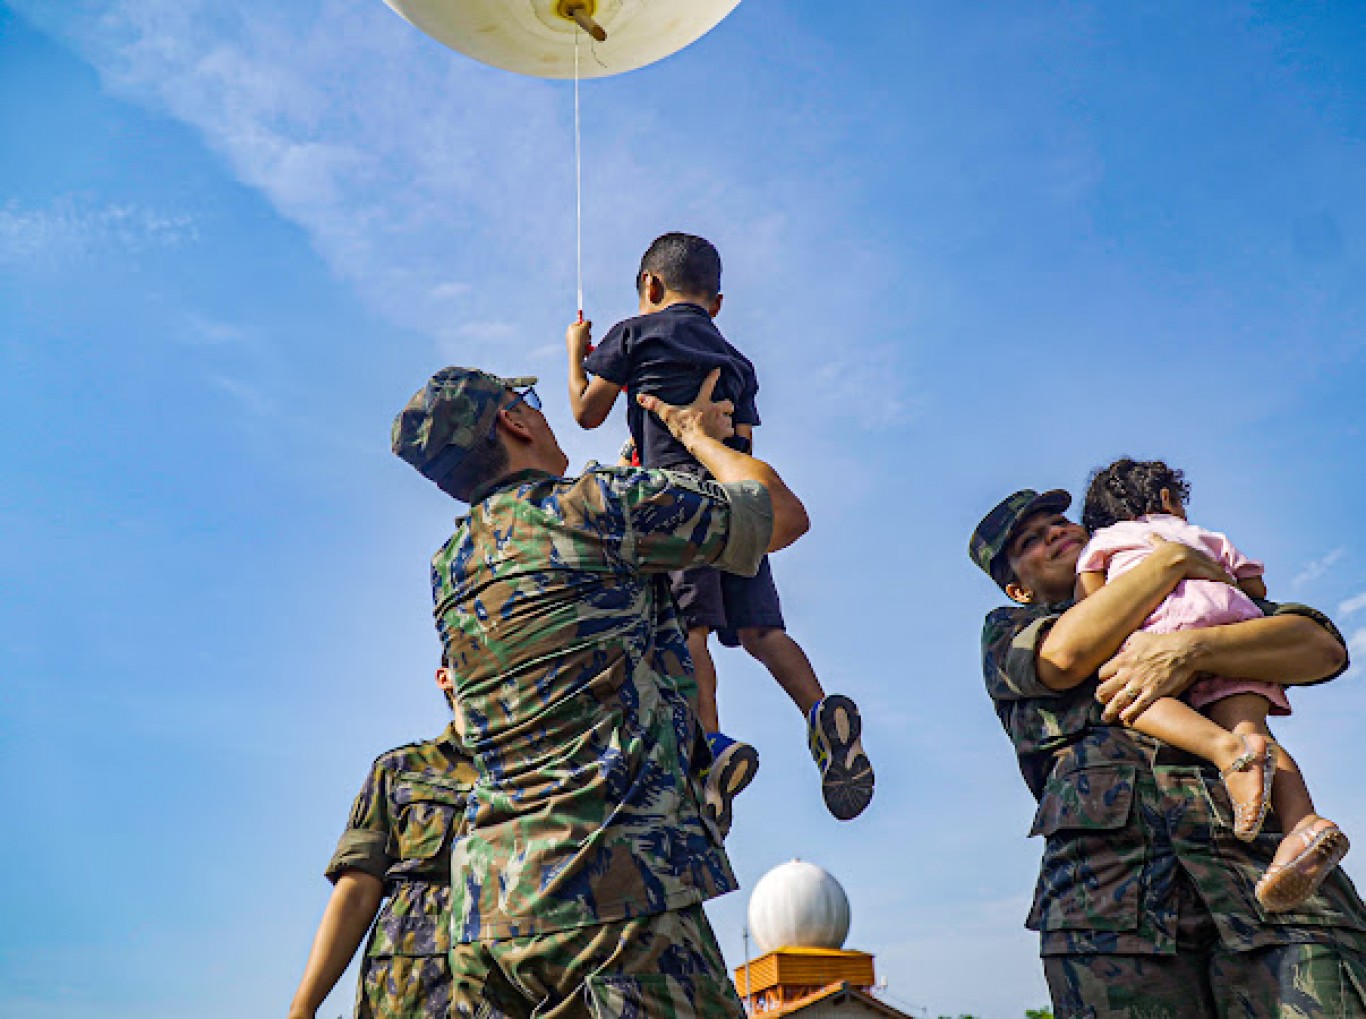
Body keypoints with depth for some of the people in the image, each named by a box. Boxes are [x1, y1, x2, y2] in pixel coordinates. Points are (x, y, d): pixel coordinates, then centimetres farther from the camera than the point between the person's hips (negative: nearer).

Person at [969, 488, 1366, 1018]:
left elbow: (1323, 647, 13)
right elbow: (1063, 655, 0)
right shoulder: (1006, 631, 26)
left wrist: (1190, 648, -6)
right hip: (1109, 857, -1)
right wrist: (1170, 558, 11)